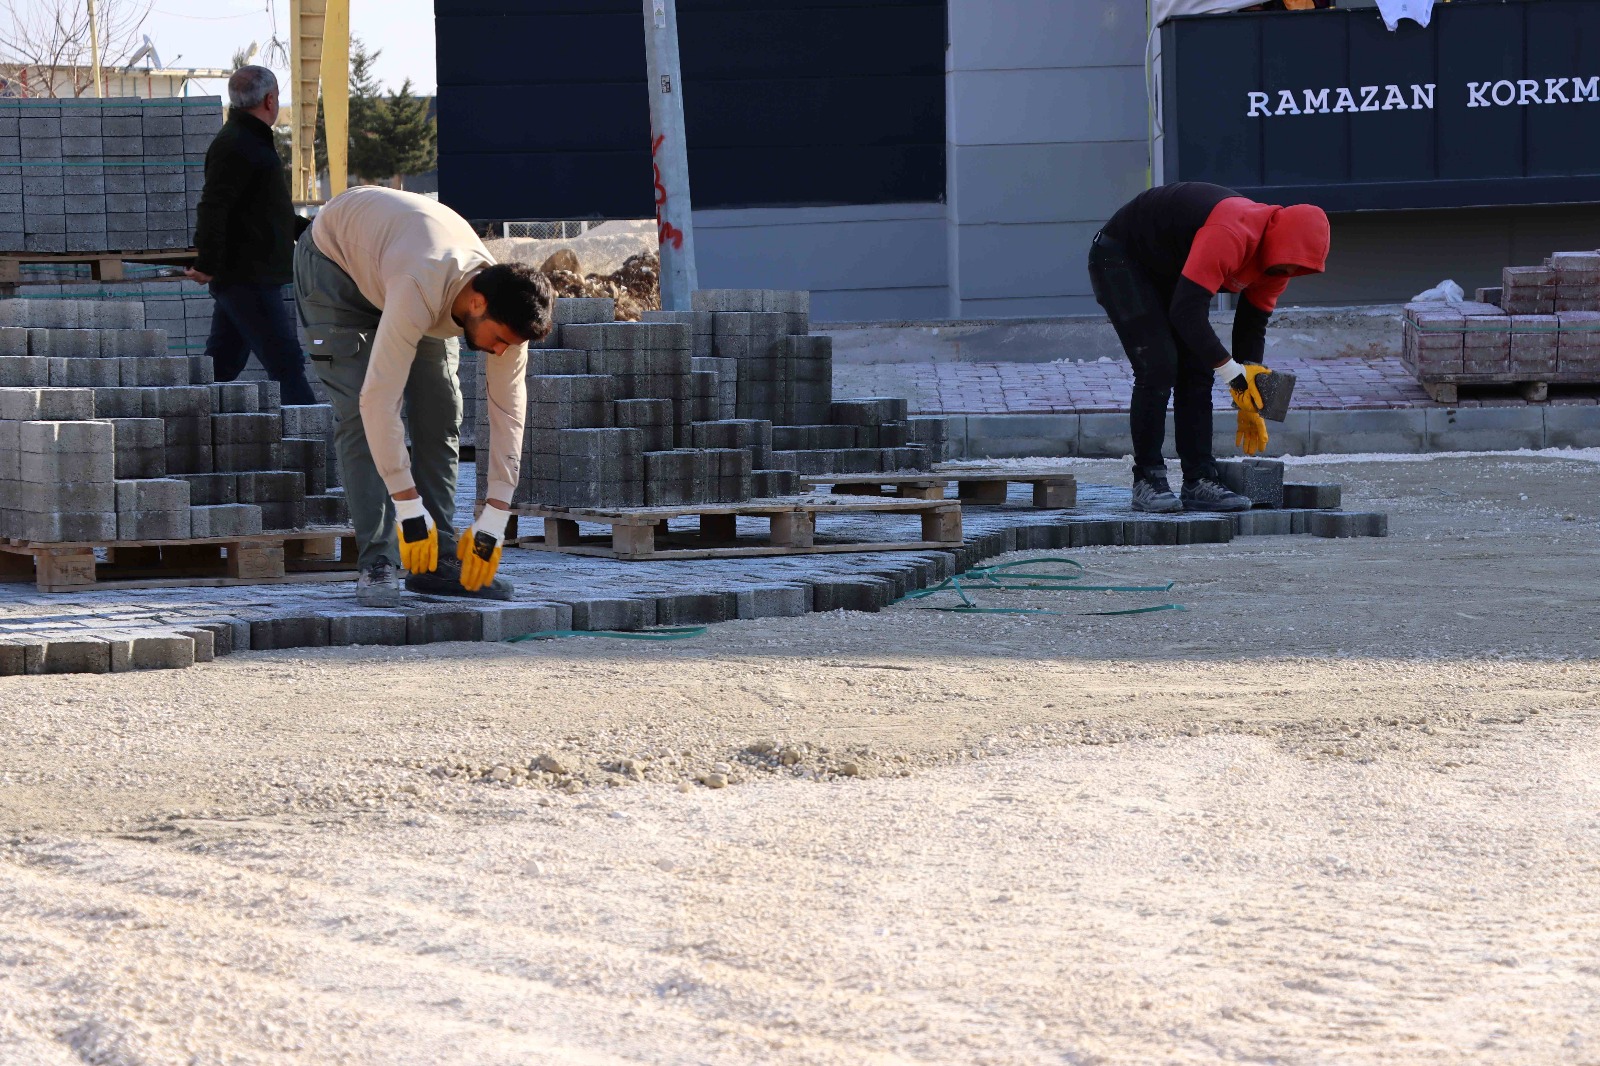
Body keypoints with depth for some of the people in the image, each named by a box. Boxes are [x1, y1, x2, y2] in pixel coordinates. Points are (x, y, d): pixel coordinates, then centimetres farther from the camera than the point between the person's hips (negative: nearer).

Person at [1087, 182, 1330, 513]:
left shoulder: (1277, 256, -6)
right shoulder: (1229, 237, -37)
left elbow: (1253, 323, 4)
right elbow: (1186, 311, -39)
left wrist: (1250, 405, 3)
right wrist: (1232, 371, -35)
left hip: (1169, 271, 9)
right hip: (1119, 259, -9)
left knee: (1196, 371, -1)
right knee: (1158, 368, -18)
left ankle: (1199, 483, -1)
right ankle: (1147, 482, -11)